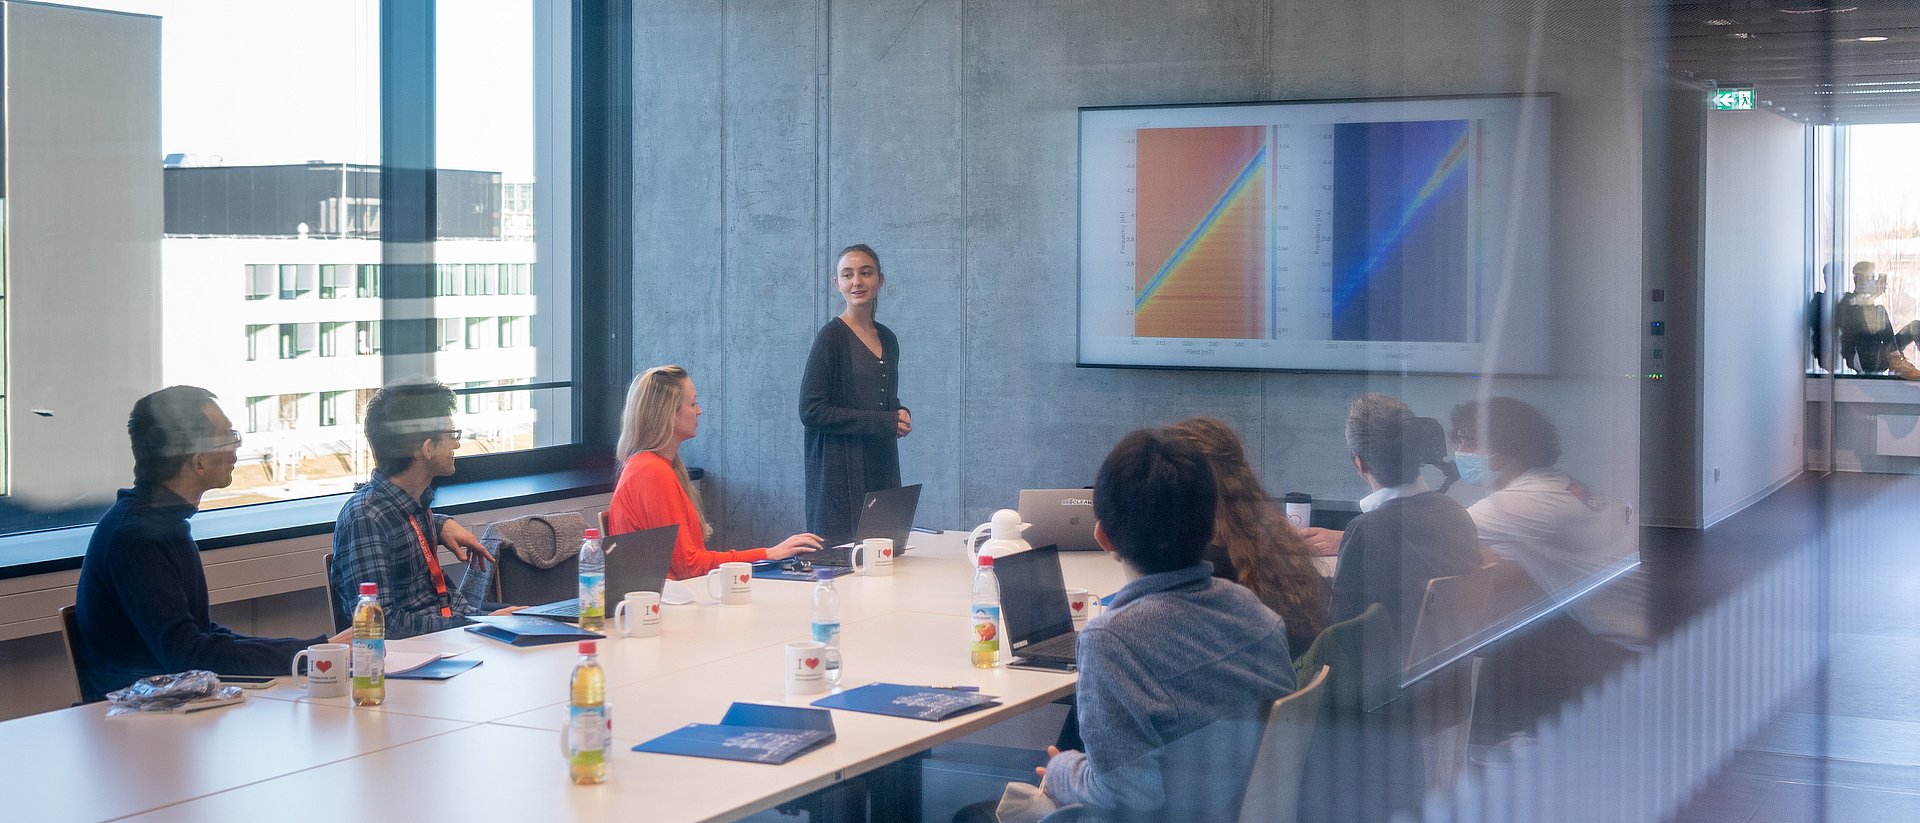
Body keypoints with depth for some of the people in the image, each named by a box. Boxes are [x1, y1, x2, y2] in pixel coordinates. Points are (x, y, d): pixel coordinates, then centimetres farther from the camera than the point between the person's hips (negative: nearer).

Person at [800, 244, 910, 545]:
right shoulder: (831, 337, -6)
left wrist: (901, 415, 3)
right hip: (841, 472, -6)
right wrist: (885, 423, -13)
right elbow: (811, 411, -13)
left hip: (882, 468, 7)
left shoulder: (887, 339, 14)